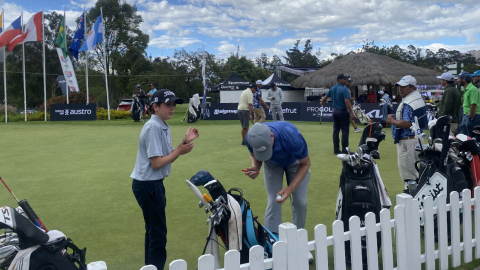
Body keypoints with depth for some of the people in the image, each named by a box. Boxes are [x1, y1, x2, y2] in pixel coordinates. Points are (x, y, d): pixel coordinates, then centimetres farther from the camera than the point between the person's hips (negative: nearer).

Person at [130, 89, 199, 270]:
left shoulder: (163, 127, 10)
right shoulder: (153, 127, -19)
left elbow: (167, 158, 9)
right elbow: (156, 163, -22)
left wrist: (184, 142, 0)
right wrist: (180, 151, -16)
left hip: (152, 184, 10)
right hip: (148, 185, -10)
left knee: (153, 230, 20)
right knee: (158, 233, -2)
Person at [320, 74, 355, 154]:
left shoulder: (332, 89, 7)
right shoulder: (344, 89, -15)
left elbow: (325, 97, 16)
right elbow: (347, 101, -23)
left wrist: (321, 103, 38)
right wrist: (351, 113, -23)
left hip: (335, 111, 7)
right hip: (343, 112, -7)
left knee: (336, 130, 10)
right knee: (345, 131, -2)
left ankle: (336, 150, 14)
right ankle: (344, 150, -2)